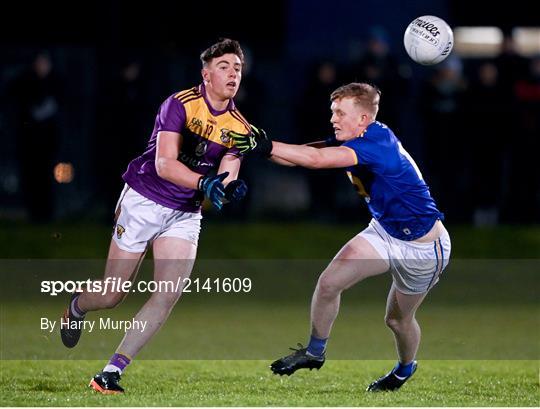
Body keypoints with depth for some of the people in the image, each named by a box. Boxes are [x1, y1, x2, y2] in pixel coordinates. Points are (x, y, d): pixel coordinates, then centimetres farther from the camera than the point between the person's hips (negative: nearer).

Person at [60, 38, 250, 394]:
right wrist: (205, 182, -40)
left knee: (169, 295, -14)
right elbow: (164, 164, -25)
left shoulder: (239, 127, -1)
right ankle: (77, 307, 38)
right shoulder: (180, 104, -15)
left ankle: (112, 372, -7)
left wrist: (229, 189, -32)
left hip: (185, 214, 4)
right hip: (143, 201, -4)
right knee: (113, 296, 1)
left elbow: (226, 178, -7)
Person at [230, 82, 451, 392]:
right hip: (384, 230, 7)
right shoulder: (349, 142, -7)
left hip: (423, 247, -7)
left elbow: (317, 159, -42)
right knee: (329, 282, -12)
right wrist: (261, 145, -29)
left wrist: (267, 146, -46)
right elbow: (307, 155, -12)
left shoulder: (378, 140, -33)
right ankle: (315, 351, 8)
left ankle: (406, 368, 44)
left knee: (398, 318, 13)